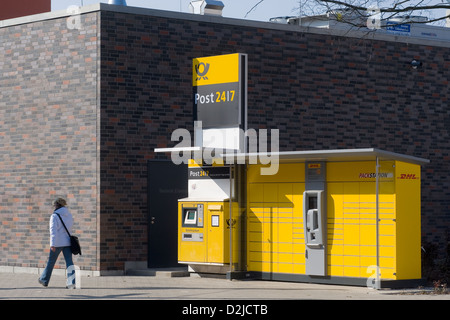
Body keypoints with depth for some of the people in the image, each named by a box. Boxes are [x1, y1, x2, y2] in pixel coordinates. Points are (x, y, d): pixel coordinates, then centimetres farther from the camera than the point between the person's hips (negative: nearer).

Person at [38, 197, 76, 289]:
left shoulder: (55, 216, -10)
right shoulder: (69, 215, 10)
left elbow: (53, 230, -16)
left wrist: (53, 244, -20)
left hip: (58, 243, -5)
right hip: (67, 242, 5)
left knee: (51, 261, 11)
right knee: (69, 262, -1)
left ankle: (44, 280, 27)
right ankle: (71, 283, -12)